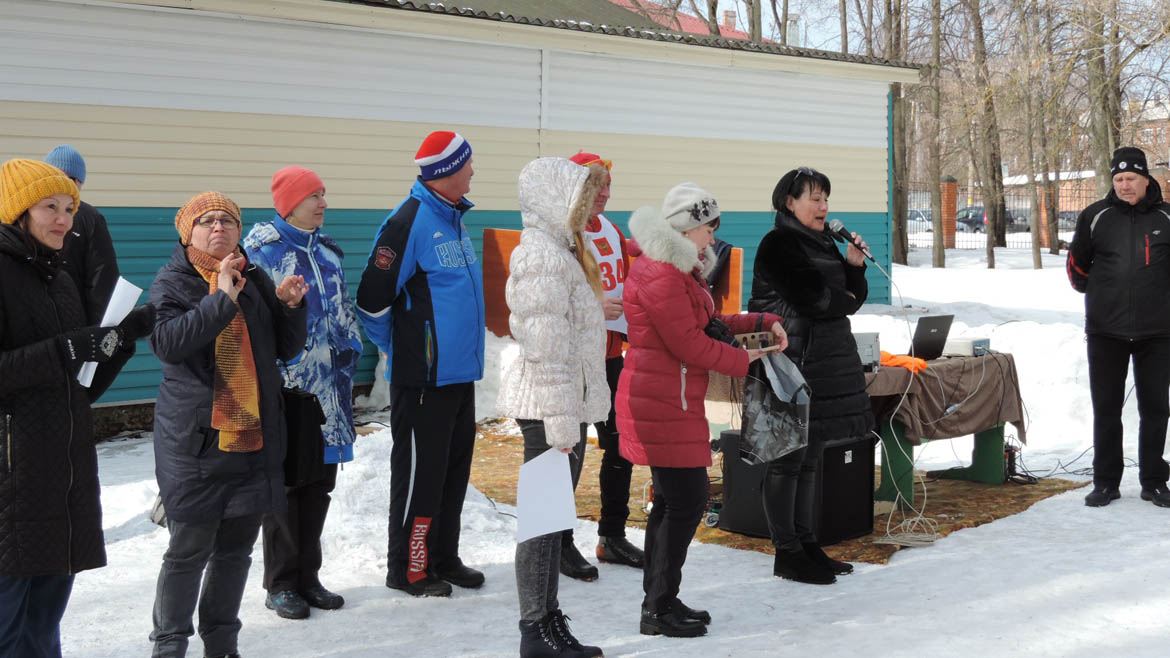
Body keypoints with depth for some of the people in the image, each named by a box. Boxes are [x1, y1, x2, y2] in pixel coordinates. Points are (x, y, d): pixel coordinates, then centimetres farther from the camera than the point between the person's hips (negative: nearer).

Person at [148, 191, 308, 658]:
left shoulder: (255, 280, 12)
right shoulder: (172, 282, -2)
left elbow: (287, 350, 13)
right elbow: (168, 343, -20)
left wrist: (289, 307, -5)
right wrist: (222, 299, -24)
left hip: (255, 435, 5)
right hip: (195, 439, -5)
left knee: (236, 548, 12)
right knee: (189, 549, -2)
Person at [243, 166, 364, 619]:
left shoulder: (327, 250, 14)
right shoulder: (262, 249, -8)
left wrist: (350, 347, 10)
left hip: (326, 383, 7)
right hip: (282, 384, -7)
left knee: (319, 483, 12)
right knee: (283, 483, 1)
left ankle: (307, 576, 23)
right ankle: (280, 584, 13)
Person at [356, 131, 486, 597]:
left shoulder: (455, 219, 12)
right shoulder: (410, 222, -16)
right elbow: (372, 297, -15)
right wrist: (395, 347, -1)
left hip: (461, 371, 9)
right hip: (423, 377, -9)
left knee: (454, 468, 15)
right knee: (419, 472, 1)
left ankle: (444, 558, 28)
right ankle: (407, 568, 13)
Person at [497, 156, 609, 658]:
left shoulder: (563, 250, 17)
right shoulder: (542, 256, -16)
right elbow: (546, 346, -22)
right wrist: (561, 424, -23)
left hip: (570, 402, 10)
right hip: (550, 407, -10)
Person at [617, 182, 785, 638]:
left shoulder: (679, 268, 17)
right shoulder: (661, 275, -18)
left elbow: (709, 323, 20)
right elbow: (690, 344, -20)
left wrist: (762, 323, 8)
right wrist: (741, 360, -7)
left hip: (669, 403, 11)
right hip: (664, 406, -11)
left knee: (672, 501, 16)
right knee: (687, 501, -6)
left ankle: (659, 601, 25)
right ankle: (659, 611, 3)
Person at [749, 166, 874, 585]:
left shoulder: (822, 243, 18)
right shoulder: (778, 244, -10)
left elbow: (853, 297, 17)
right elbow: (810, 298, -20)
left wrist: (854, 266, -2)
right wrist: (844, 300, -1)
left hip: (828, 361, 9)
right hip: (793, 362, -9)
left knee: (810, 458, 14)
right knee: (788, 460, -3)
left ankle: (807, 544, 21)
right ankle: (787, 554, 3)